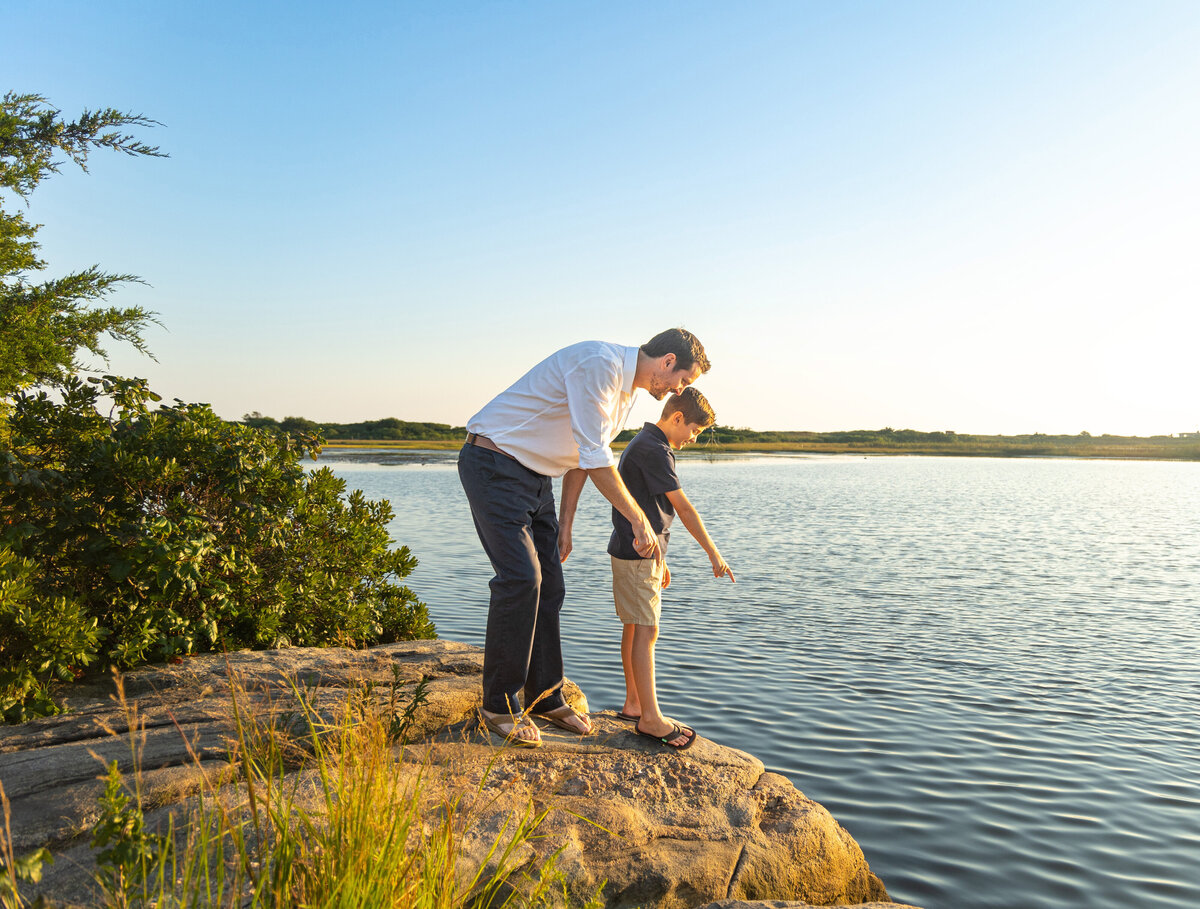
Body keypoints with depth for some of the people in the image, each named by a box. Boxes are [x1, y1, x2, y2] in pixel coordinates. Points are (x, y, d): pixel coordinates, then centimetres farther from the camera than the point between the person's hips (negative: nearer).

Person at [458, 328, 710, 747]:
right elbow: (595, 459, -24)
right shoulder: (598, 363, -22)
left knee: (549, 587, 7)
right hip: (494, 466, -10)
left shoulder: (626, 390, 11)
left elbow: (581, 458, 16)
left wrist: (565, 525, 14)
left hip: (535, 477, 10)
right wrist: (640, 521, -17)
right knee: (520, 578, -15)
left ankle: (545, 697, 18)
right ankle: (500, 705, -2)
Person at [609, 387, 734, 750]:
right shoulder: (653, 449, -16)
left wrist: (659, 560, 22)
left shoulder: (646, 445, 17)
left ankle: (633, 704, 21)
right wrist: (714, 553, -11)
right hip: (637, 554, -10)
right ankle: (650, 718, -5)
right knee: (646, 631, -8)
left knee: (635, 628, 13)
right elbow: (682, 506, -17)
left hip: (642, 552, 10)